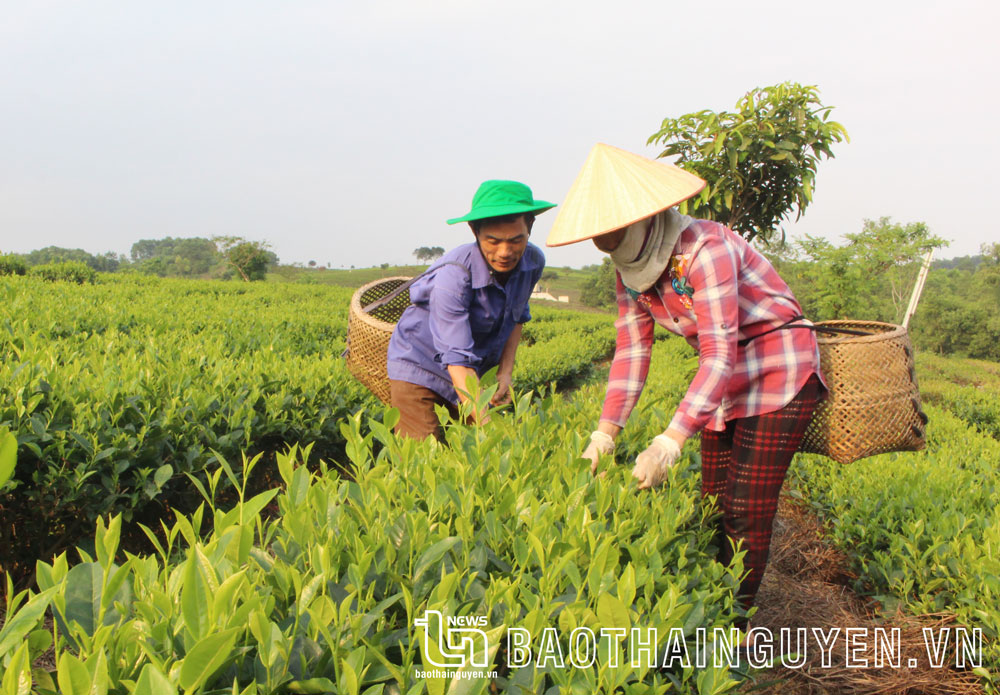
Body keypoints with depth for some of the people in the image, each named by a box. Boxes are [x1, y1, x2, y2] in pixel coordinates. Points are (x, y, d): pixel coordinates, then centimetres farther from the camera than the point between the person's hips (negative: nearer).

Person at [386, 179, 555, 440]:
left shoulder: (533, 262, -13)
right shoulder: (455, 273, -32)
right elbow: (457, 360, -36)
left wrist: (505, 371, -5)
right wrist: (489, 426, -44)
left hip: (475, 370, 6)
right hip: (421, 363, -5)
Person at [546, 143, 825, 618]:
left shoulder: (705, 250, -29)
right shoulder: (631, 269, -4)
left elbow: (720, 352, -34)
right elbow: (631, 350, -3)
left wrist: (671, 442, -40)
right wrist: (605, 433, -13)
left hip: (780, 371, -7)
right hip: (726, 382, 8)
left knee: (747, 511, -6)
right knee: (714, 505, 10)